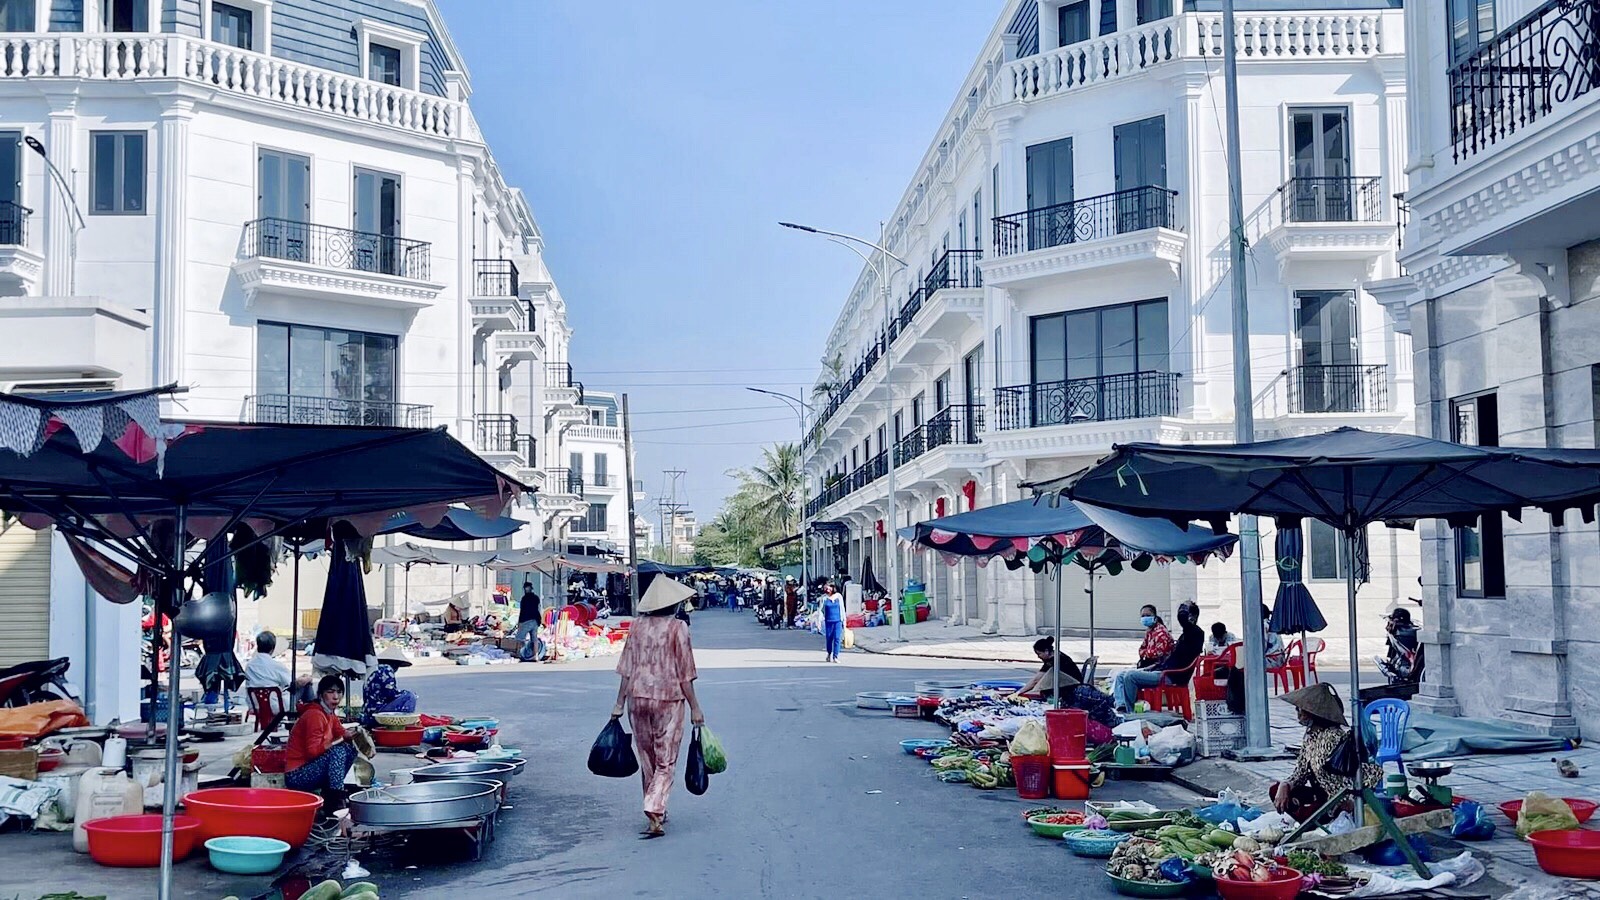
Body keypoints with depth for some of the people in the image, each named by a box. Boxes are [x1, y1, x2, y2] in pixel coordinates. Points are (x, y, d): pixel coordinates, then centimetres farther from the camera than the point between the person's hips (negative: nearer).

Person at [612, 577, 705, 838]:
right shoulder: (677, 627, -7)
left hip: (638, 699, 4)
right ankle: (654, 811, -15)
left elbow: (626, 669, 4)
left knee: (647, 759, 16)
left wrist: (620, 704, 11)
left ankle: (656, 812, 25)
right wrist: (695, 708, -2)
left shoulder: (637, 626, 4)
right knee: (666, 762, 2)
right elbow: (684, 674, -7)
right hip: (668, 699, -4)